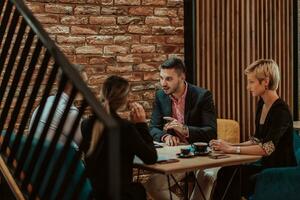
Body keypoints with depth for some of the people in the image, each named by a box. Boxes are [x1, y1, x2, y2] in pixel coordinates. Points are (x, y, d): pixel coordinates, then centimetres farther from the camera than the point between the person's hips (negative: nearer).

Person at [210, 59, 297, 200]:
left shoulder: (281, 111, -18)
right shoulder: (261, 105, 7)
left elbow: (267, 148, -26)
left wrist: (233, 149, -24)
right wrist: (230, 145, -2)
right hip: (266, 166, 7)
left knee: (233, 178, -24)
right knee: (225, 172, -17)